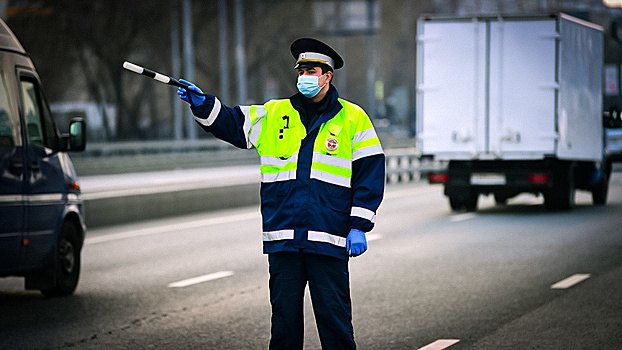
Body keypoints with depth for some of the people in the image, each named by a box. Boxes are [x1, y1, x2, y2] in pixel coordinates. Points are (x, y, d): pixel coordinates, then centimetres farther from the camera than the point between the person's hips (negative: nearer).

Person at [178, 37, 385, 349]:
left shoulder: (353, 119, 4)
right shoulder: (273, 115, 13)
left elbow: (369, 174, 2)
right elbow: (231, 124, 17)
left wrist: (359, 227, -5)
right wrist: (202, 104, -3)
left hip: (328, 241, -3)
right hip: (282, 239, 3)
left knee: (334, 317, -2)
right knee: (284, 316, 8)